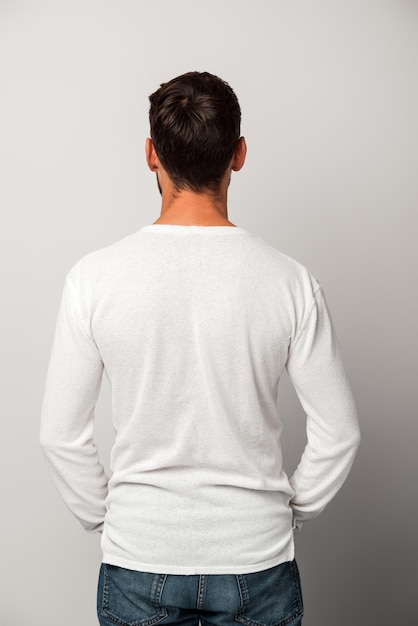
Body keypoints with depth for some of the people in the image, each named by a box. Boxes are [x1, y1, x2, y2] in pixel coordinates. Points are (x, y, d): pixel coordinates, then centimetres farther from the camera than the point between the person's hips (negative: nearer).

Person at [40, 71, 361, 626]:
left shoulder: (94, 278, -14)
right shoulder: (290, 281, -14)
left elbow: (61, 434, -8)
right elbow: (338, 432, -7)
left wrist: (104, 517, 8)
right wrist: (290, 513, 8)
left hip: (138, 561, 0)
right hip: (258, 560, 1)